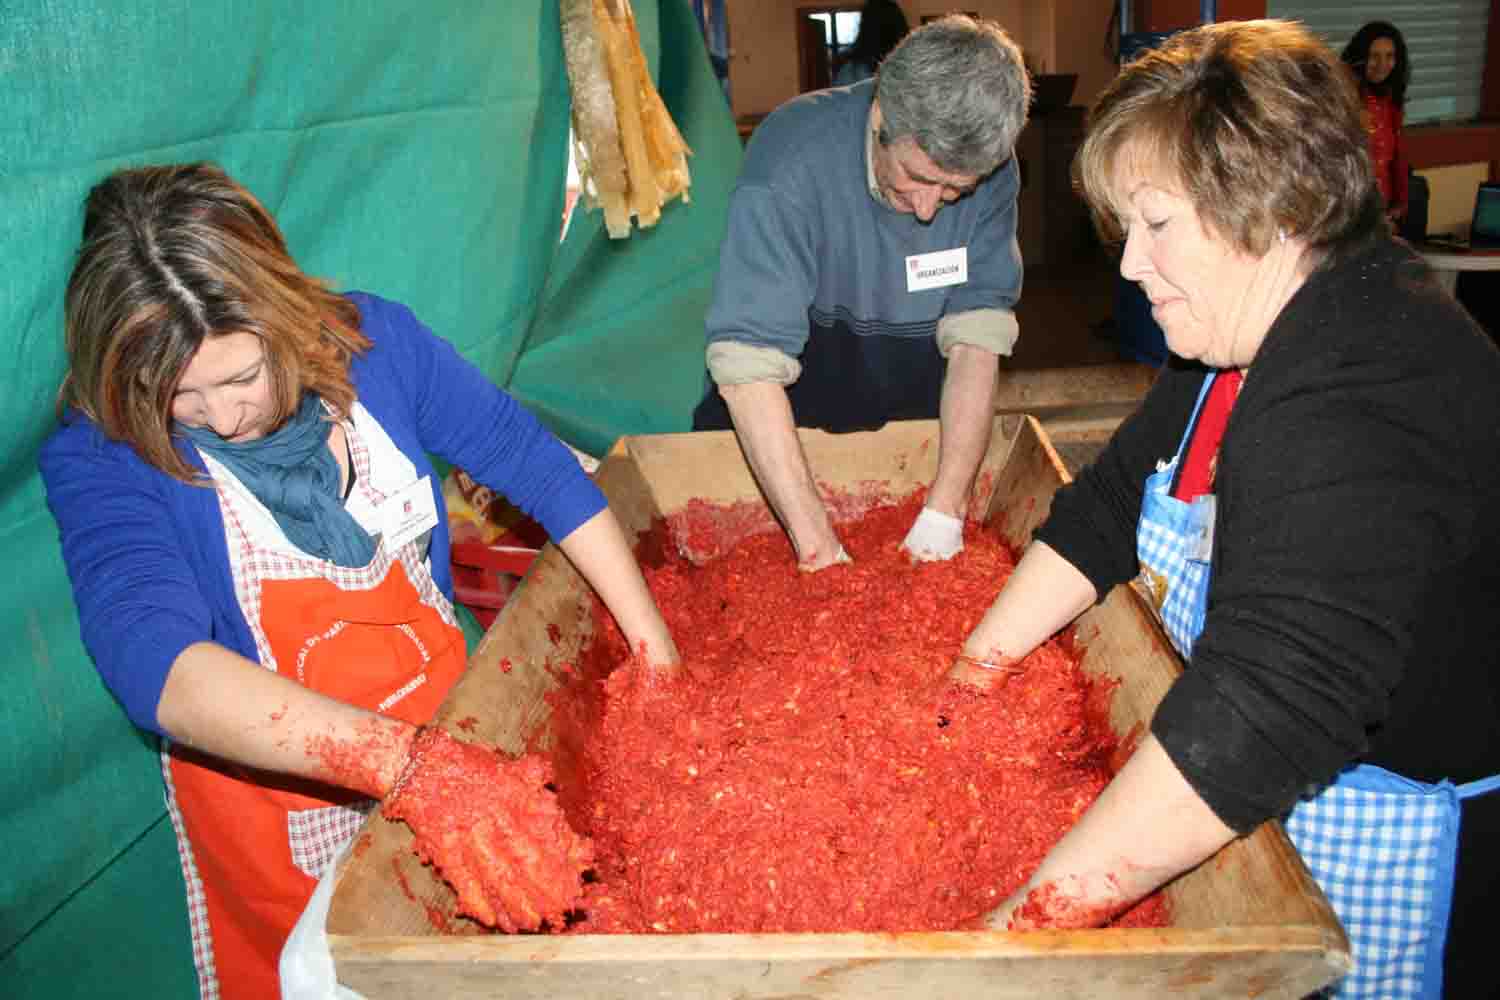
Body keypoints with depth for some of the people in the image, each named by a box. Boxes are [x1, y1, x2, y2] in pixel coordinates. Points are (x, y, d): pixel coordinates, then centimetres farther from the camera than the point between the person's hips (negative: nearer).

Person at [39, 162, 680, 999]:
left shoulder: (375, 340, -15)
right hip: (265, 780, -3)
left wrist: (655, 648, -12)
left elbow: (536, 463, -7)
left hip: (448, 710, 3)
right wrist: (411, 761, -52)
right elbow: (154, 663, -38)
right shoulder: (98, 456, -23)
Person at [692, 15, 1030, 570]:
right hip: (777, 424, -3)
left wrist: (943, 514, -29)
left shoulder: (989, 171, -17)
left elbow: (976, 339, -20)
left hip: (914, 412, 3)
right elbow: (748, 368, -36)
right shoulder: (791, 158, -30)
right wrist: (817, 544, -39)